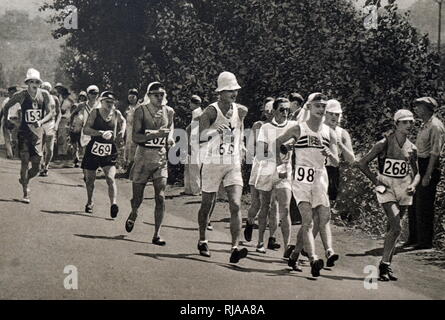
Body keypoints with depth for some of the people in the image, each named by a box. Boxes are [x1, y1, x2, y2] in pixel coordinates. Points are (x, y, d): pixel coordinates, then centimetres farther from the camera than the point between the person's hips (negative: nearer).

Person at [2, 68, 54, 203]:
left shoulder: (44, 95, -3)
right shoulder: (21, 96, -5)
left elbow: (50, 113, -7)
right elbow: (6, 107, 10)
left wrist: (41, 122, -24)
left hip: (38, 133, 2)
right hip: (24, 132, -2)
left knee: (36, 167, 5)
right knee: (25, 161, -12)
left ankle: (24, 180, 38)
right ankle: (26, 193, -4)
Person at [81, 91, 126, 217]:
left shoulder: (117, 114, 2)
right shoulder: (95, 112, -6)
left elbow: (123, 121, 26)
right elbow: (86, 130, -15)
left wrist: (122, 131, 7)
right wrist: (101, 133, -27)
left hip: (109, 151, 0)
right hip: (93, 150, 0)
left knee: (110, 178, -18)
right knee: (89, 179, 12)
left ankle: (113, 203, -28)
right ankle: (89, 202, 34)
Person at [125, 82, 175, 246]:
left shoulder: (169, 112, 4)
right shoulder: (141, 111, -8)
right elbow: (135, 137, -14)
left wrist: (170, 138, 3)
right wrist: (156, 134, -27)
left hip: (161, 158, 2)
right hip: (143, 156, -2)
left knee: (160, 197, -10)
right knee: (137, 197, 7)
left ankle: (157, 235, -4)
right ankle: (133, 214, 43)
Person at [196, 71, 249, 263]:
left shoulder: (241, 111, 4)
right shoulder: (211, 112, -12)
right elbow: (198, 136, -22)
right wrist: (212, 131, -39)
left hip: (233, 165, 3)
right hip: (212, 163, -3)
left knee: (236, 205, -12)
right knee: (207, 205, 11)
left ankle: (235, 249, -18)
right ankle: (202, 241, 34)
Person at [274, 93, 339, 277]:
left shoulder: (329, 133, 8)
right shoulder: (298, 129, -1)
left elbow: (336, 162, 6)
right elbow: (278, 142, 14)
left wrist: (329, 154, -14)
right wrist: (279, 161, 11)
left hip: (320, 180, 4)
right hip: (301, 179, -4)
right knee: (308, 219, -15)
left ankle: (295, 255, 19)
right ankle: (313, 259, -26)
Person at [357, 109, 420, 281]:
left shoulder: (412, 149, 4)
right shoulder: (384, 144, -10)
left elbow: (416, 173, 15)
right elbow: (362, 163, -6)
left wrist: (413, 185, -5)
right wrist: (376, 182, -7)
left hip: (404, 189, 5)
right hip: (387, 188, -5)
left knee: (394, 229, 9)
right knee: (396, 228, -17)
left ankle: (387, 266, 19)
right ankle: (384, 265, -7)